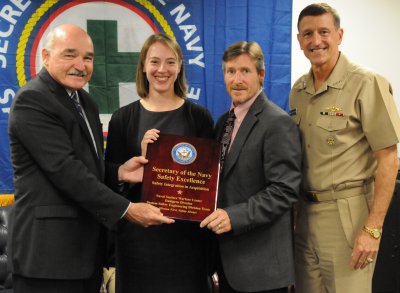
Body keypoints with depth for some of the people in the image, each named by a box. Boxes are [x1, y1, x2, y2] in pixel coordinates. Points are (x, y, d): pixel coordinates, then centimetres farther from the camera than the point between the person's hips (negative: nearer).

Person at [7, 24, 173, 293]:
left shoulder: (85, 101, 14)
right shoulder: (32, 100, -14)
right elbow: (64, 169, -22)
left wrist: (118, 172, -3)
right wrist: (126, 209, -22)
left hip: (86, 246, 8)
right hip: (49, 249, -8)